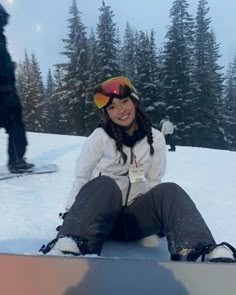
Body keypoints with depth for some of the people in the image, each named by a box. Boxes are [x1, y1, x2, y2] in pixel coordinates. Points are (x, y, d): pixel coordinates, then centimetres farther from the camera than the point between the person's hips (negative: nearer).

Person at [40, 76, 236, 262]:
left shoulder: (155, 139, 4)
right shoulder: (100, 137, -2)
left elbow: (153, 181, 5)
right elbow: (81, 178, 0)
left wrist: (160, 219, -8)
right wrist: (70, 215, -9)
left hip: (135, 216, 2)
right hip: (98, 215, -2)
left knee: (169, 191, -26)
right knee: (104, 184, -34)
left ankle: (208, 253, -47)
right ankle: (67, 248, -55)